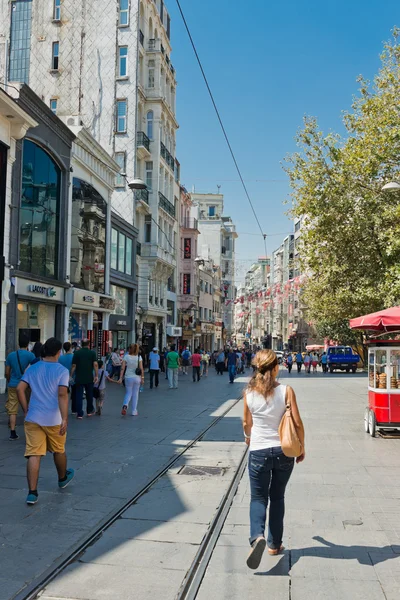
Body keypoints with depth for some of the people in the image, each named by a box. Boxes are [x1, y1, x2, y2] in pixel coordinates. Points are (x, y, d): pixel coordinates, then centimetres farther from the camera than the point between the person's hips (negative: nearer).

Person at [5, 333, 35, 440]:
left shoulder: (11, 355, 4)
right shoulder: (30, 355, -7)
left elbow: (7, 373, 9)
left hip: (13, 385, 3)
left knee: (12, 410, 6)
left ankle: (13, 432, 5)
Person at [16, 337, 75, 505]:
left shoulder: (32, 368, 5)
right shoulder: (62, 370, -8)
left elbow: (19, 389, -1)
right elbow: (62, 395, -18)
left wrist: (26, 410, 8)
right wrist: (65, 419, -20)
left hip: (33, 419, 2)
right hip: (54, 420, -2)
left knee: (33, 455, 0)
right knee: (59, 451, 19)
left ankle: (32, 493, -4)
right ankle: (63, 478, 41)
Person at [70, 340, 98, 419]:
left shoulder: (76, 353, -1)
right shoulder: (92, 353, -2)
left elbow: (73, 366, -3)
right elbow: (95, 364, -11)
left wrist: (71, 376, 5)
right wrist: (96, 375, -9)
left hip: (79, 378, 0)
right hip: (89, 378, 1)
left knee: (79, 396, 3)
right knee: (89, 395, 16)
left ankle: (80, 414, 0)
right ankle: (90, 411, 27)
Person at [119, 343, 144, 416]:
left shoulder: (126, 357, -6)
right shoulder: (139, 357, -5)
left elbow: (122, 368, -7)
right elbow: (141, 369, -6)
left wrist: (120, 378, -3)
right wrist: (142, 378, 2)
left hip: (128, 377, 0)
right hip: (137, 378, 0)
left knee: (128, 393, 14)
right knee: (135, 394, 11)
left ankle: (125, 405, -14)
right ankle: (134, 411, 16)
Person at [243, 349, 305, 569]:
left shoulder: (249, 393, -5)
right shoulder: (286, 391, -10)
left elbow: (247, 423, 7)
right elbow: (297, 423, -9)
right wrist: (301, 448, 6)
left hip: (258, 452, 0)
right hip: (284, 451, 1)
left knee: (258, 497, 10)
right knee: (277, 497, 18)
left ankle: (257, 536, -14)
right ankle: (274, 544, 26)